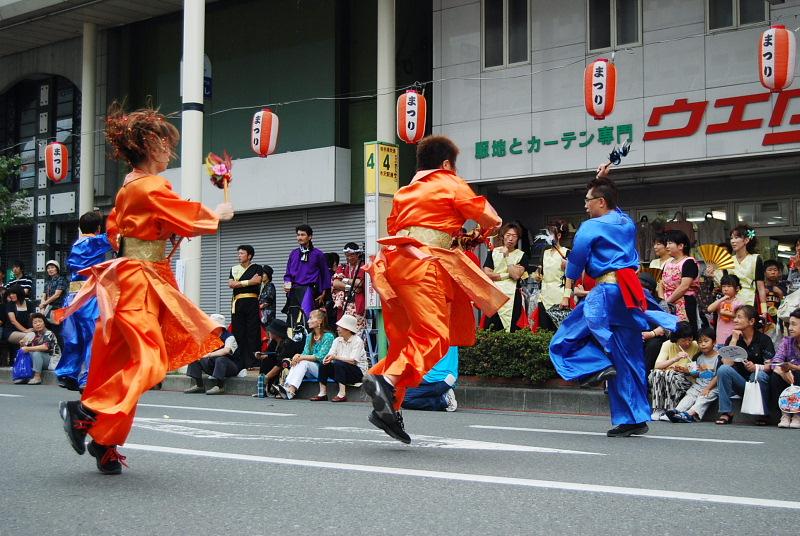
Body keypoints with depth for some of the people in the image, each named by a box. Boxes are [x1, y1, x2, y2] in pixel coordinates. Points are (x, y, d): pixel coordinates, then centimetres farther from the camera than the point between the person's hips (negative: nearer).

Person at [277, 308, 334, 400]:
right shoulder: (309, 336, 17)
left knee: (303, 363, -29)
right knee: (297, 362, -23)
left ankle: (291, 391, -45)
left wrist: (302, 357, -18)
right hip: (311, 372, 6)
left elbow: (320, 357, -14)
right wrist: (298, 356, -15)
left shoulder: (328, 336, -6)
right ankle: (286, 386, -43)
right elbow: (305, 353, 8)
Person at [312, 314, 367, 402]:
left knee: (338, 364, -31)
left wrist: (335, 357, -27)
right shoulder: (337, 340, 9)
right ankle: (322, 394, -11)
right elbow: (330, 354, 0)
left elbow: (353, 361, -22)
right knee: (324, 365, -13)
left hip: (358, 372, -6)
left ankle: (342, 394, -31)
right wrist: (327, 358, -25)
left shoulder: (357, 341, -12)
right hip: (341, 369, 6)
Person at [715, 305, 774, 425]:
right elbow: (727, 363, -12)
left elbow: (770, 365, -14)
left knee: (759, 375, -35)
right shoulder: (731, 339, 2)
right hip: (740, 382, 2)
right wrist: (734, 340, -14)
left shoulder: (764, 339, -5)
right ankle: (726, 413, -19)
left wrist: (756, 367, -35)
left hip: (758, 383, -2)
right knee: (723, 369, -24)